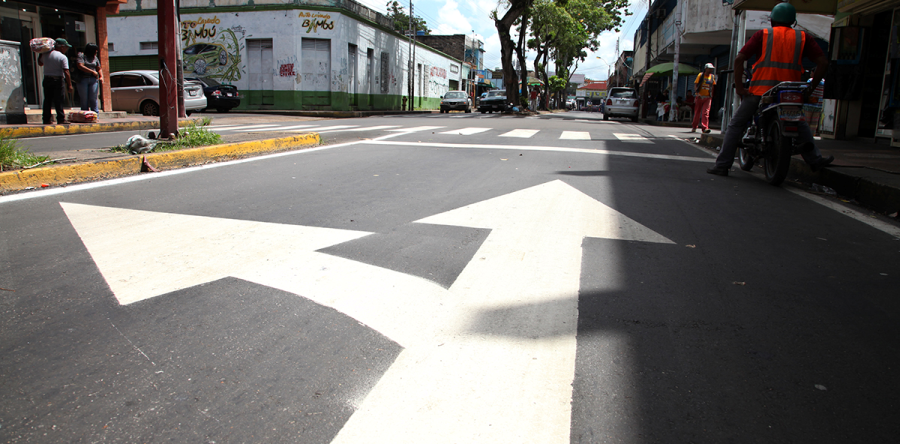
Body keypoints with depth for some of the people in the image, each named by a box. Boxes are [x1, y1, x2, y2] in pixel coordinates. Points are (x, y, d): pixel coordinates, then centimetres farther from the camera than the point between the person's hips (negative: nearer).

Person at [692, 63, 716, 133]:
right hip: (700, 96, -1)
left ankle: (705, 128, -19)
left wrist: (711, 95, 9)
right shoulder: (700, 75, 2)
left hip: (708, 97, 1)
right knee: (697, 112, 7)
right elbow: (695, 84, -1)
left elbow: (713, 86, 17)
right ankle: (694, 127, 21)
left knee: (706, 112, -12)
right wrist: (697, 92, -15)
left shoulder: (712, 77, 9)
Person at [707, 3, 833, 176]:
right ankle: (815, 160, 24)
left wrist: (739, 86, -1)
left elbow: (739, 59, -4)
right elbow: (823, 62, 4)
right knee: (800, 124, 26)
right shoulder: (802, 37, 12)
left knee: (736, 125, 8)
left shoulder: (763, 34, 8)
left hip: (760, 90, -2)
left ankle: (722, 165, 1)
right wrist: (810, 88, 7)